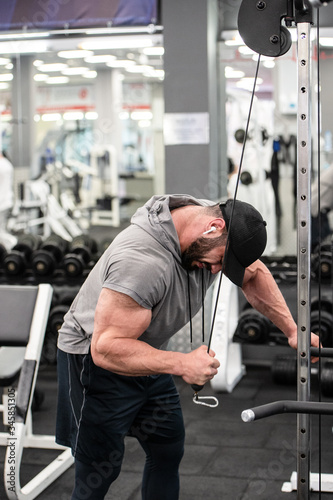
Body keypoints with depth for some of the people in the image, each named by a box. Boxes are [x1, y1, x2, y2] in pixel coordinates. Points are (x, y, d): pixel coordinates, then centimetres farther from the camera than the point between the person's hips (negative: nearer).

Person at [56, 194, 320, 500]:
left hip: (147, 355, 9)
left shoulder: (212, 238, -11)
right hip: (96, 361, -8)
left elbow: (254, 274, 8)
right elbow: (106, 348, -35)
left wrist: (292, 330, -2)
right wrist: (182, 365, -37)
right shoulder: (142, 259, -38)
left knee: (169, 451, 13)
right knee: (100, 473, -5)